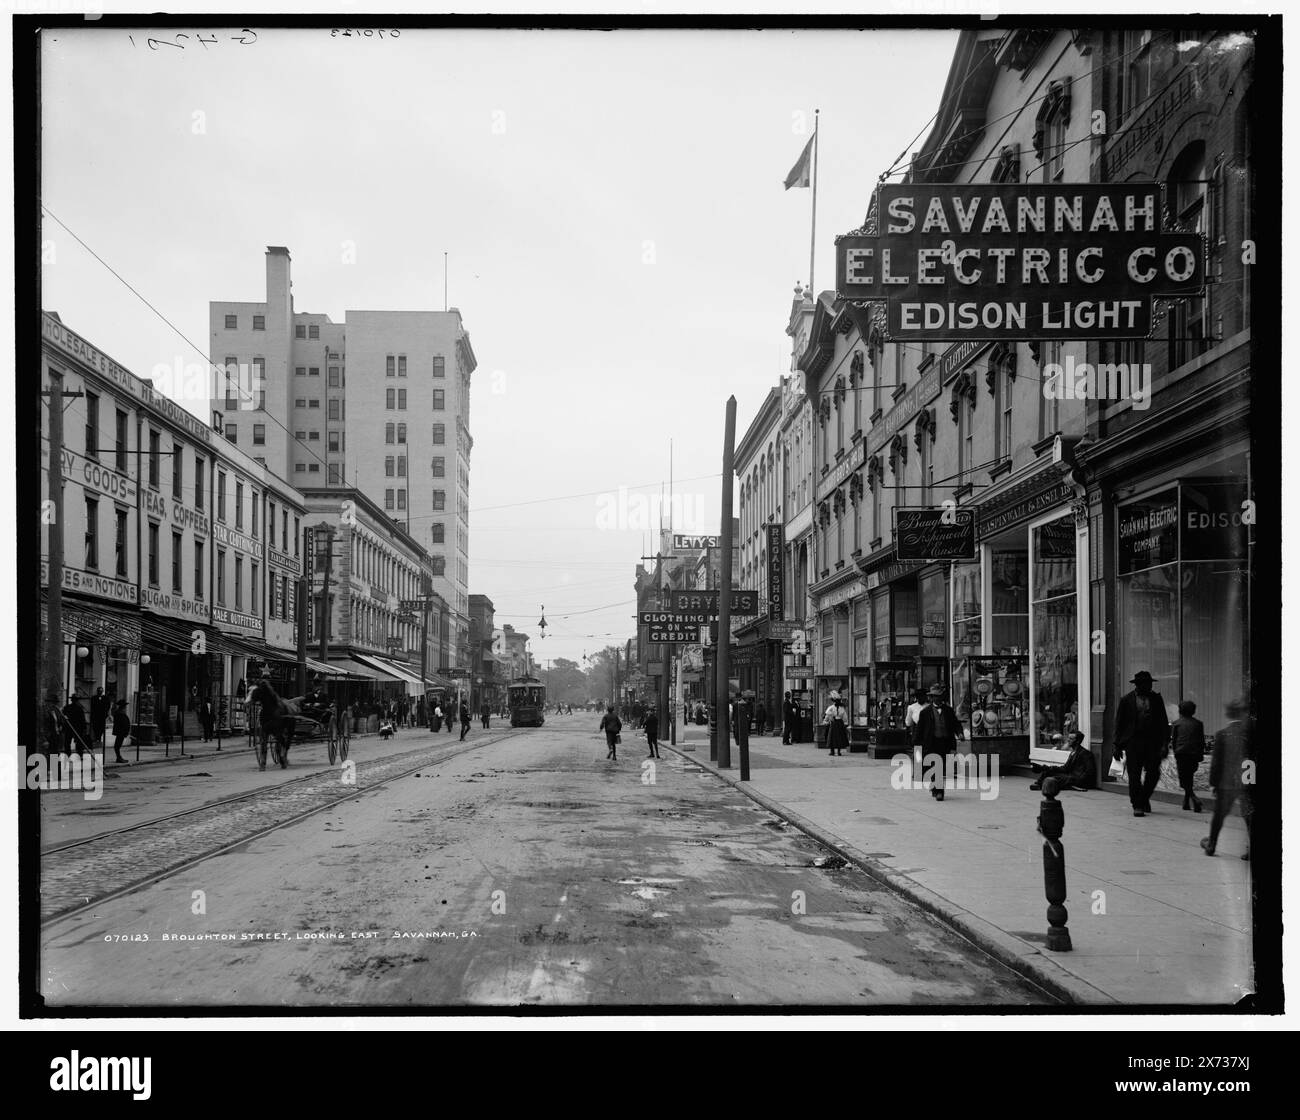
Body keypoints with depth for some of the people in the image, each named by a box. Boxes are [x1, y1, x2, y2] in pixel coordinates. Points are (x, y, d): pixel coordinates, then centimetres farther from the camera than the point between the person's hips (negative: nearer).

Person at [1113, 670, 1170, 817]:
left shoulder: (1156, 698, 9)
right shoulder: (1126, 700, 3)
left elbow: (1163, 721, 9)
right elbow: (1119, 723, 4)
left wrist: (1165, 743, 1)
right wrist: (1117, 746, 0)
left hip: (1152, 741, 2)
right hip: (1133, 741, -2)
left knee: (1153, 772, -1)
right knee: (1134, 775, -2)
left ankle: (1144, 798, 24)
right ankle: (1137, 806, 6)